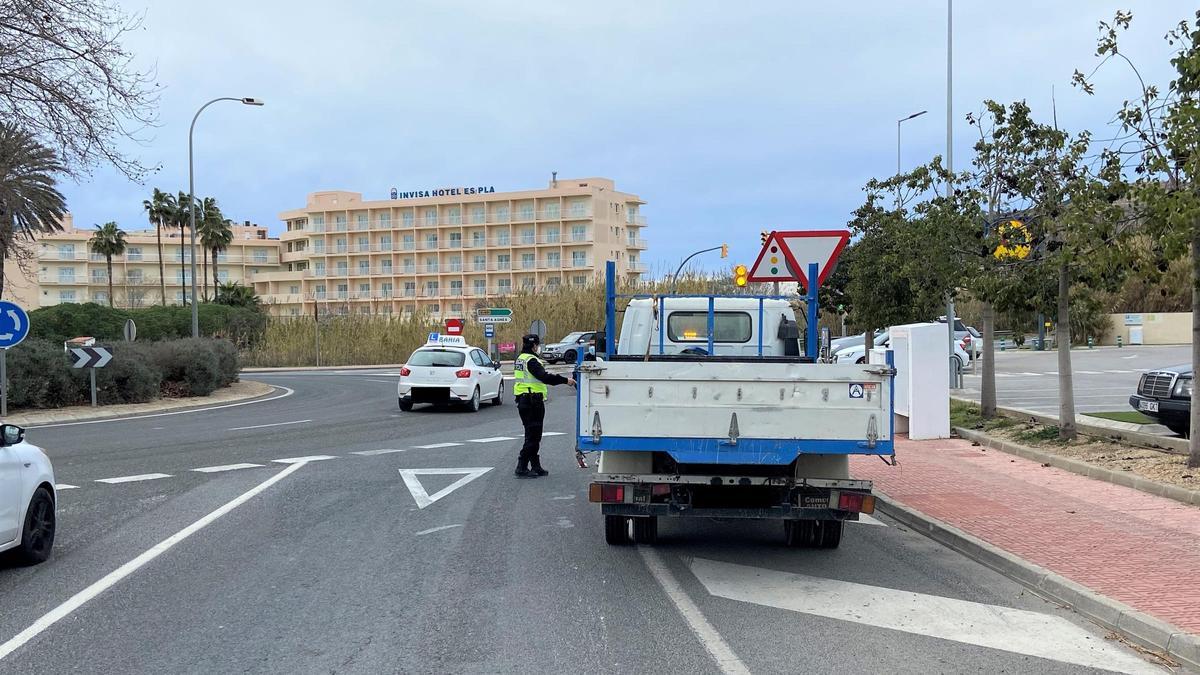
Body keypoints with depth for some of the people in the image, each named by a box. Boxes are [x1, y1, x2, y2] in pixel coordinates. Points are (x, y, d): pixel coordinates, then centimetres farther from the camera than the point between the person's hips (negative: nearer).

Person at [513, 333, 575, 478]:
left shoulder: (520, 358, 14)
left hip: (522, 400, 10)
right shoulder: (531, 360, -16)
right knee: (533, 436, -5)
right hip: (533, 400, -10)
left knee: (532, 435, 15)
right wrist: (565, 380, -23)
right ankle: (522, 468, -6)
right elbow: (544, 377, -26)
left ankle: (536, 467, 20)